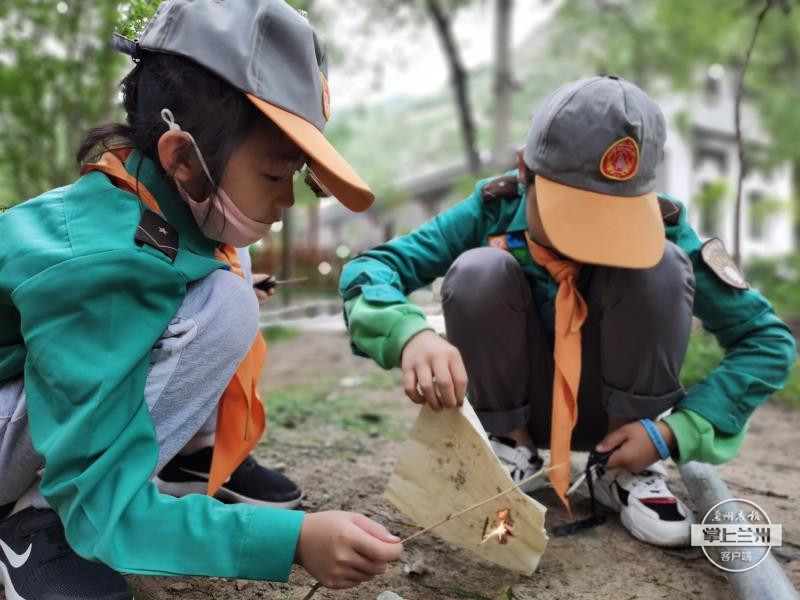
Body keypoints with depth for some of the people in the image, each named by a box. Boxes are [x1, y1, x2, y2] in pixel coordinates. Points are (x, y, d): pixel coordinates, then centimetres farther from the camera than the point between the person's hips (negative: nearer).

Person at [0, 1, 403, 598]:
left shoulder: (170, 202, -11)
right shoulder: (101, 263, -35)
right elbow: (98, 504, -32)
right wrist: (294, 539, -37)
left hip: (57, 410, 8)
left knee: (225, 265, -1)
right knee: (221, 303, -29)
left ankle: (187, 460, 0)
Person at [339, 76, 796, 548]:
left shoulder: (662, 227, -19)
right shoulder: (495, 210, -20)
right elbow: (366, 269, -27)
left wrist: (674, 432, -23)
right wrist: (411, 333, -49)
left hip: (622, 415, 1)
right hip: (521, 408, 0)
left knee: (661, 268, -26)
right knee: (477, 270, -28)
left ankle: (631, 471, -8)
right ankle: (513, 448, -5)